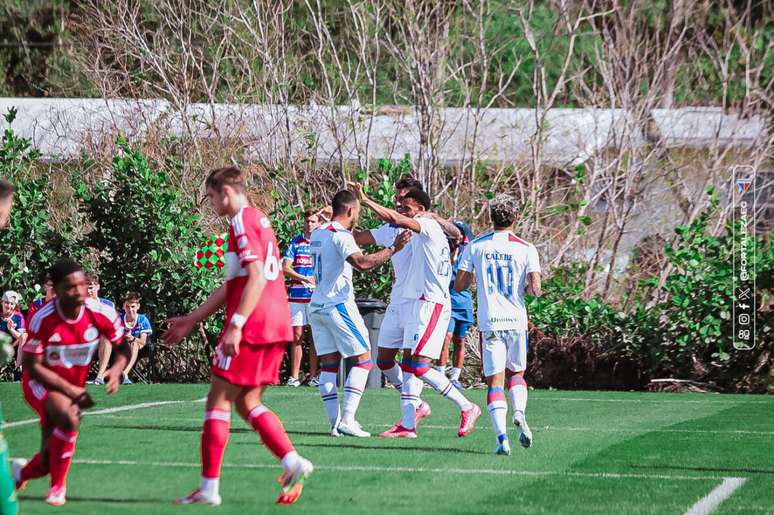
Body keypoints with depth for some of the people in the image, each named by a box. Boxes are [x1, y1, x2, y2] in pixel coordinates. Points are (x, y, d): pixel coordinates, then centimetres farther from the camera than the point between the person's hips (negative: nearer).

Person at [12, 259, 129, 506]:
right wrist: (70, 390, -26)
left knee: (47, 464, 4)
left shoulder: (102, 313, -19)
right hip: (41, 384, -4)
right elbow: (32, 366, -19)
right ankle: (58, 486, -15)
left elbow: (123, 348, -4)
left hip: (75, 385, 4)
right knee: (68, 418, -37)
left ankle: (22, 472, 43)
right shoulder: (42, 319, -27)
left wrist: (117, 369, -27)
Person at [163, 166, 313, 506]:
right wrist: (192, 320, 31)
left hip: (252, 326, -9)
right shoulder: (259, 220, 22)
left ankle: (209, 487, -1)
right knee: (248, 403, 13)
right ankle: (293, 462, -1)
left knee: (218, 401, -2)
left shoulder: (243, 222, -9)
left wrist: (236, 325, -25)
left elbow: (257, 277, -20)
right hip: (276, 326, 9)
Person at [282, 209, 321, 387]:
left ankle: (313, 376, 4)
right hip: (296, 294, 0)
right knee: (297, 336, 1)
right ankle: (294, 377, 2)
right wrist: (304, 278, -11)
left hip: (316, 296, 0)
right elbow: (285, 268, 1)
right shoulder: (295, 242, 8)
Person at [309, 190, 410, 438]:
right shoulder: (341, 236, -14)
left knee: (328, 364, 7)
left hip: (316, 305, 8)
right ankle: (347, 420, -12)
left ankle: (335, 422, 2)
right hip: (338, 305, -8)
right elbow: (362, 263, -30)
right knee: (363, 360, -2)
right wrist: (393, 249, -26)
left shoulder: (317, 233, 13)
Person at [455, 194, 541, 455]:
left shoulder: (475, 246, 1)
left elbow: (459, 285, 3)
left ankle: (502, 437, -14)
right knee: (516, 373, 20)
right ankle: (519, 412, -8)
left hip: (489, 323, 0)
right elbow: (535, 289, -7)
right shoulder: (526, 249, -2)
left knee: (495, 381, 1)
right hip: (517, 321, 1)